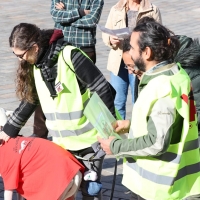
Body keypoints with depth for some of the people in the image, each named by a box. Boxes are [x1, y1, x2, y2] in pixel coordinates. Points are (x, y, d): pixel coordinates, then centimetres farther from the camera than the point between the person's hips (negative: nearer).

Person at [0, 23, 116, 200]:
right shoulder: (35, 66, 3)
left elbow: (102, 90, -19)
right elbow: (29, 101, 16)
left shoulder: (70, 57, -21)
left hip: (89, 139, -6)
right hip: (61, 142, 6)